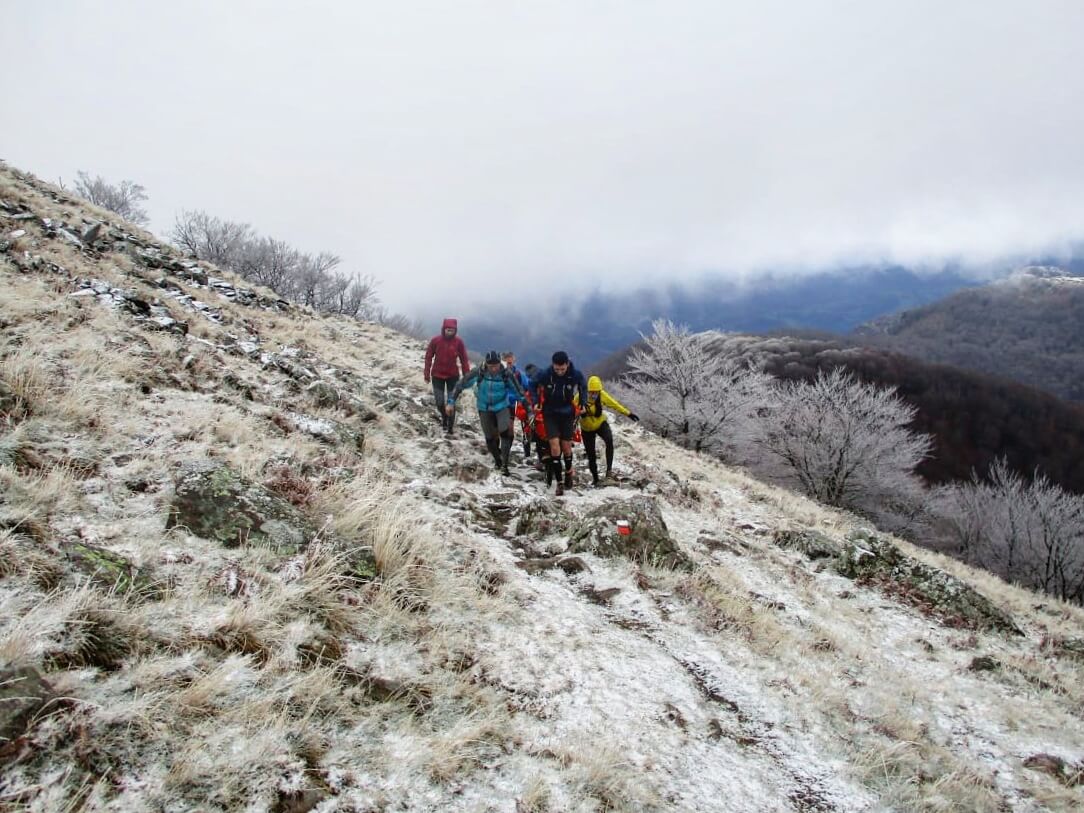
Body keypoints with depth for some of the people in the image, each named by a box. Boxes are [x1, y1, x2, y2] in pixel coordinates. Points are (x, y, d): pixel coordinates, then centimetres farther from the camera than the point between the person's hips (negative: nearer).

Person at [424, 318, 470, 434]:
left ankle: (450, 426, 10)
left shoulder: (458, 342, -8)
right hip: (437, 375, 0)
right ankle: (444, 417, 31)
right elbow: (428, 357, -1)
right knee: (439, 401, 1)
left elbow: (464, 359, -3)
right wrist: (427, 375, -1)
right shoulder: (435, 341, -9)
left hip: (453, 376, 0)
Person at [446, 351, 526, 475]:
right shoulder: (478, 372, -21)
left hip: (502, 406, -1)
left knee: (505, 432, -21)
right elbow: (461, 385, -13)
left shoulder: (506, 374, -20)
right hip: (484, 408, 1)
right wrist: (451, 402, -15)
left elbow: (519, 390, -11)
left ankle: (504, 464, -14)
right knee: (490, 438, 6)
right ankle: (498, 462, 28)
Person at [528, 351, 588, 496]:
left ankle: (568, 472, 35)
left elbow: (583, 386, 7)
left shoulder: (575, 374, -17)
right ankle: (559, 483, -5)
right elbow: (533, 385, 1)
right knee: (554, 446, -12)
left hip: (567, 413, 1)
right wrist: (535, 401, -8)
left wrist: (583, 403, 0)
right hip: (550, 414, -1)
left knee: (566, 446, 5)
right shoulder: (545, 374, -19)